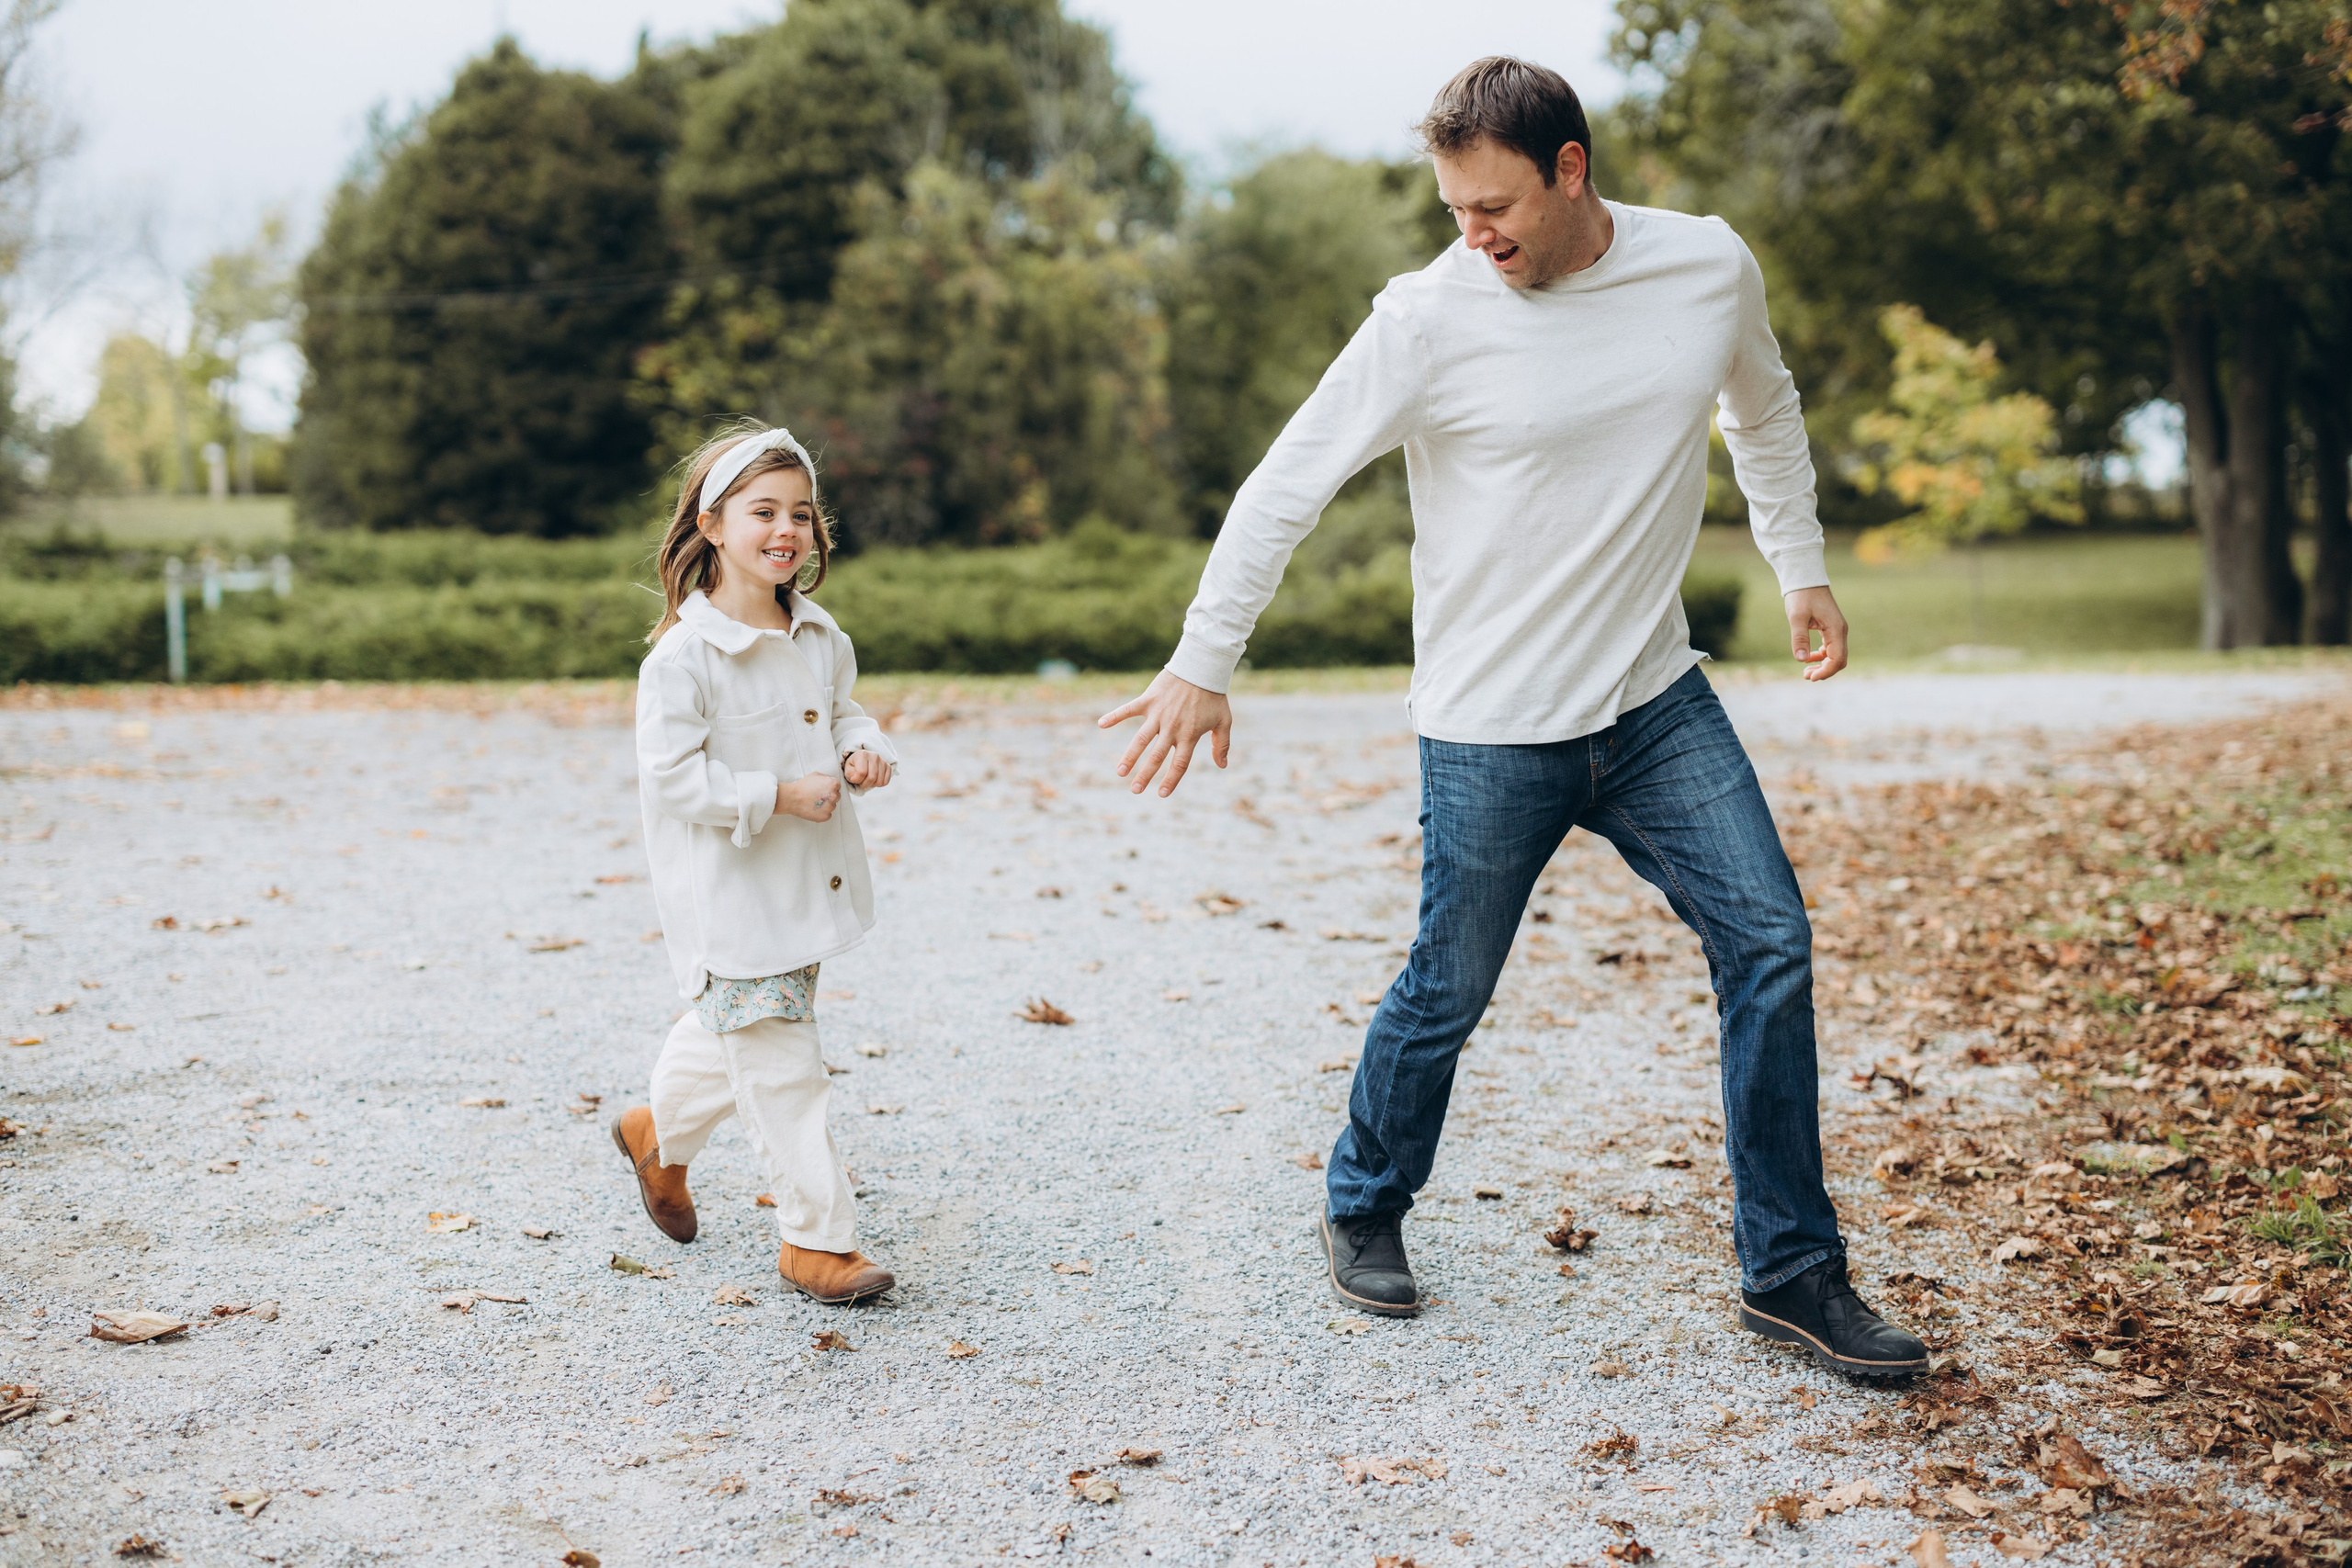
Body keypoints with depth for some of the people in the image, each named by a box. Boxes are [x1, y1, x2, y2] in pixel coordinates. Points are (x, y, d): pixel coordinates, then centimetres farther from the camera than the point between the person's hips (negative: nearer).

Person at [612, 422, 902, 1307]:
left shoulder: (821, 638, 4)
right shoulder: (684, 656, -18)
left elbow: (844, 710, 19)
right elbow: (672, 777, -19)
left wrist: (862, 750, -3)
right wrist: (780, 795, -21)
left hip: (807, 885, 7)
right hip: (727, 898, -7)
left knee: (733, 1037, 23)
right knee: (780, 1068, -5)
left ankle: (659, 1135, 49)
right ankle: (818, 1239, 5)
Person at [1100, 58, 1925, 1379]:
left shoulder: (1711, 267, -1)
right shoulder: (1430, 317, -13)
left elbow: (1764, 410, 20)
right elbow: (1287, 486, -9)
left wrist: (1803, 570, 22)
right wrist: (1203, 665, -9)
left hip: (1659, 700, 4)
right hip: (1492, 733, -4)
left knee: (1771, 948, -2)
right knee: (1449, 995, 5)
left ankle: (1794, 1274, 11)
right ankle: (1364, 1211, 33)